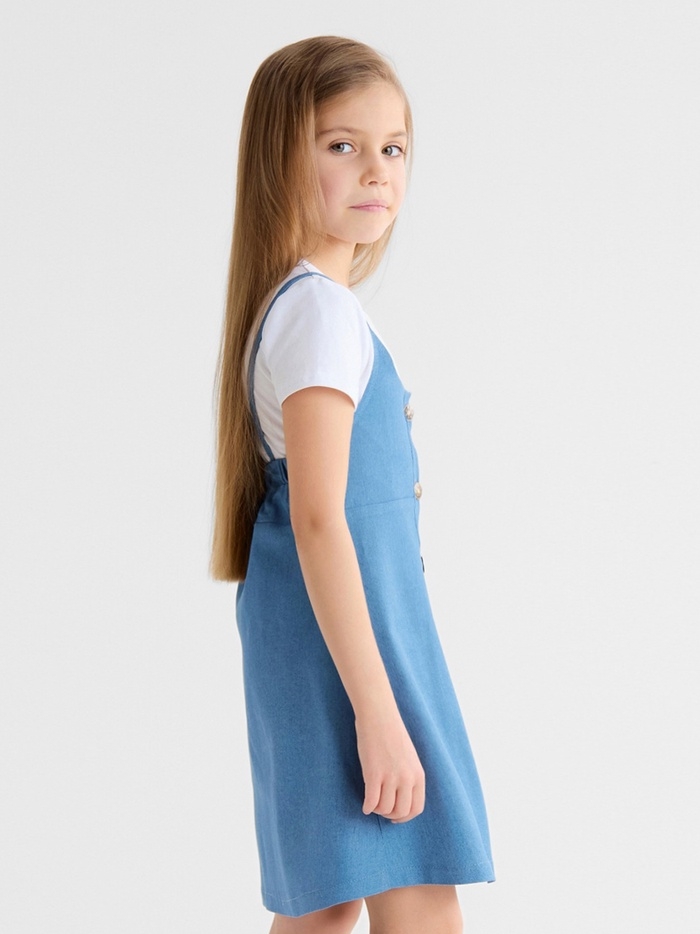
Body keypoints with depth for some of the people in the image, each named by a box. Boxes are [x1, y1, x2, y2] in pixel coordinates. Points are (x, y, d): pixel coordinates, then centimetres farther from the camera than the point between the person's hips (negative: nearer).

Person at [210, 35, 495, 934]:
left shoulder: (285, 303, 13)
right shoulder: (323, 311, -17)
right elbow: (317, 518, -24)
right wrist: (378, 712, -25)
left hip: (308, 638, 10)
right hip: (348, 635, -10)